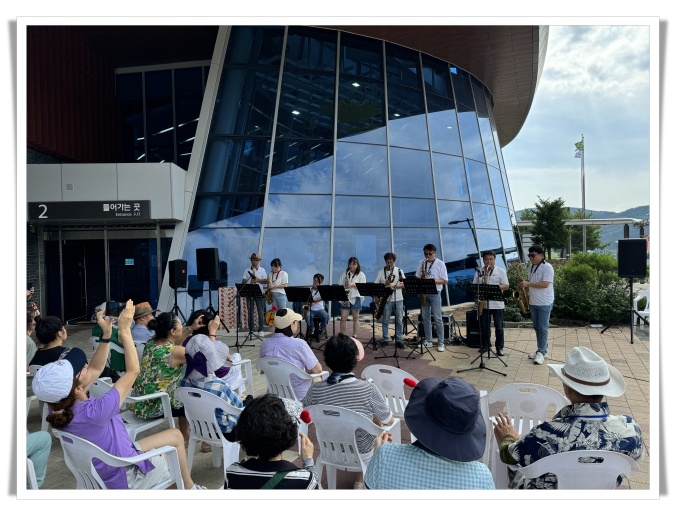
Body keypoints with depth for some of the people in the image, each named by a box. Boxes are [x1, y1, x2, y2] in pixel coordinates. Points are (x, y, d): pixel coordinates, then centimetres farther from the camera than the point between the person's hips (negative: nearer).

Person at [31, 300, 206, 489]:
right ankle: (189, 488, 38)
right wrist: (125, 330, -25)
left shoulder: (60, 407, -14)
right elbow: (133, 370, -30)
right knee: (176, 437, 15)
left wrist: (107, 333, -10)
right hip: (125, 477, -7)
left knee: (174, 435, 20)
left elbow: (95, 370, -1)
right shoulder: (93, 412, -39)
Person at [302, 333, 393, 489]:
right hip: (362, 456, -3)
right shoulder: (368, 389, -30)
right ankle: (361, 480, 36)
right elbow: (389, 420, -13)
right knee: (377, 423, 28)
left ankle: (361, 479, 41)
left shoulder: (315, 389, -22)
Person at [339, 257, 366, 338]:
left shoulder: (361, 275, 2)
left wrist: (353, 285, -17)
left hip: (355, 298, -3)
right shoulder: (345, 273, 13)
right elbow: (340, 284, 11)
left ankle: (354, 337, 11)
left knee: (355, 318, 4)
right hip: (345, 298, 3)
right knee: (343, 318, 0)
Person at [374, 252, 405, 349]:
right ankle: (385, 340, 15)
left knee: (399, 321, 2)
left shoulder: (399, 271, 3)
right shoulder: (380, 272, 4)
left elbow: (404, 284, -1)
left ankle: (399, 340, 10)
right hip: (386, 299, 0)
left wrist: (394, 286, -17)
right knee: (385, 321, 5)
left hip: (398, 299, 0)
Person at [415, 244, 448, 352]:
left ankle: (441, 342, 5)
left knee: (437, 318, -2)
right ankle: (428, 340, 18)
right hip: (423, 293, 4)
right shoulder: (421, 263, 7)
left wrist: (432, 280, -18)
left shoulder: (440, 264, -4)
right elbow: (417, 277, 12)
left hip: (435, 293, -4)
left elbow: (445, 281, -6)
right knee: (425, 318, 9)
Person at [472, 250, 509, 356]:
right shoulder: (479, 271, 9)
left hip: (497, 304, -2)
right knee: (484, 326, 10)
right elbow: (474, 286, 9)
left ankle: (500, 347, 11)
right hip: (483, 303, 2)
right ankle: (485, 345, 23)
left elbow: (506, 286, -3)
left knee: (499, 327, 2)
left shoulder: (501, 271, 2)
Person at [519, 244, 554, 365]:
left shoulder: (547, 267, -14)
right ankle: (542, 350, 22)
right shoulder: (530, 267, 10)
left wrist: (528, 284, -23)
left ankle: (541, 353, 3)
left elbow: (545, 284, -23)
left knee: (542, 328, -3)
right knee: (536, 327, 13)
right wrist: (526, 291, 2)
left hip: (544, 303, -8)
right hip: (533, 302, 8)